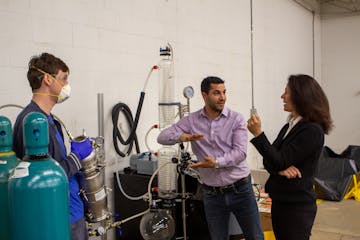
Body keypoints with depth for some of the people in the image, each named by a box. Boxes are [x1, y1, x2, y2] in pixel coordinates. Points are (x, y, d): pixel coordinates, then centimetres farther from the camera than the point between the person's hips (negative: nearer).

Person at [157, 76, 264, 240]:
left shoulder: (236, 119, -4)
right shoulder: (191, 120, 0)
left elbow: (240, 152, -14)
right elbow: (163, 137, -6)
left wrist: (216, 163, -29)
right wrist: (182, 136, -27)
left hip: (240, 189, -1)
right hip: (212, 194, 1)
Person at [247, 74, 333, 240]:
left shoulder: (312, 130, -18)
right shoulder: (289, 126, 8)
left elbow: (280, 162, -21)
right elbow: (269, 159, 6)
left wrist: (258, 134, -21)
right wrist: (281, 169, -16)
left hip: (297, 206, -8)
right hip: (279, 200, 8)